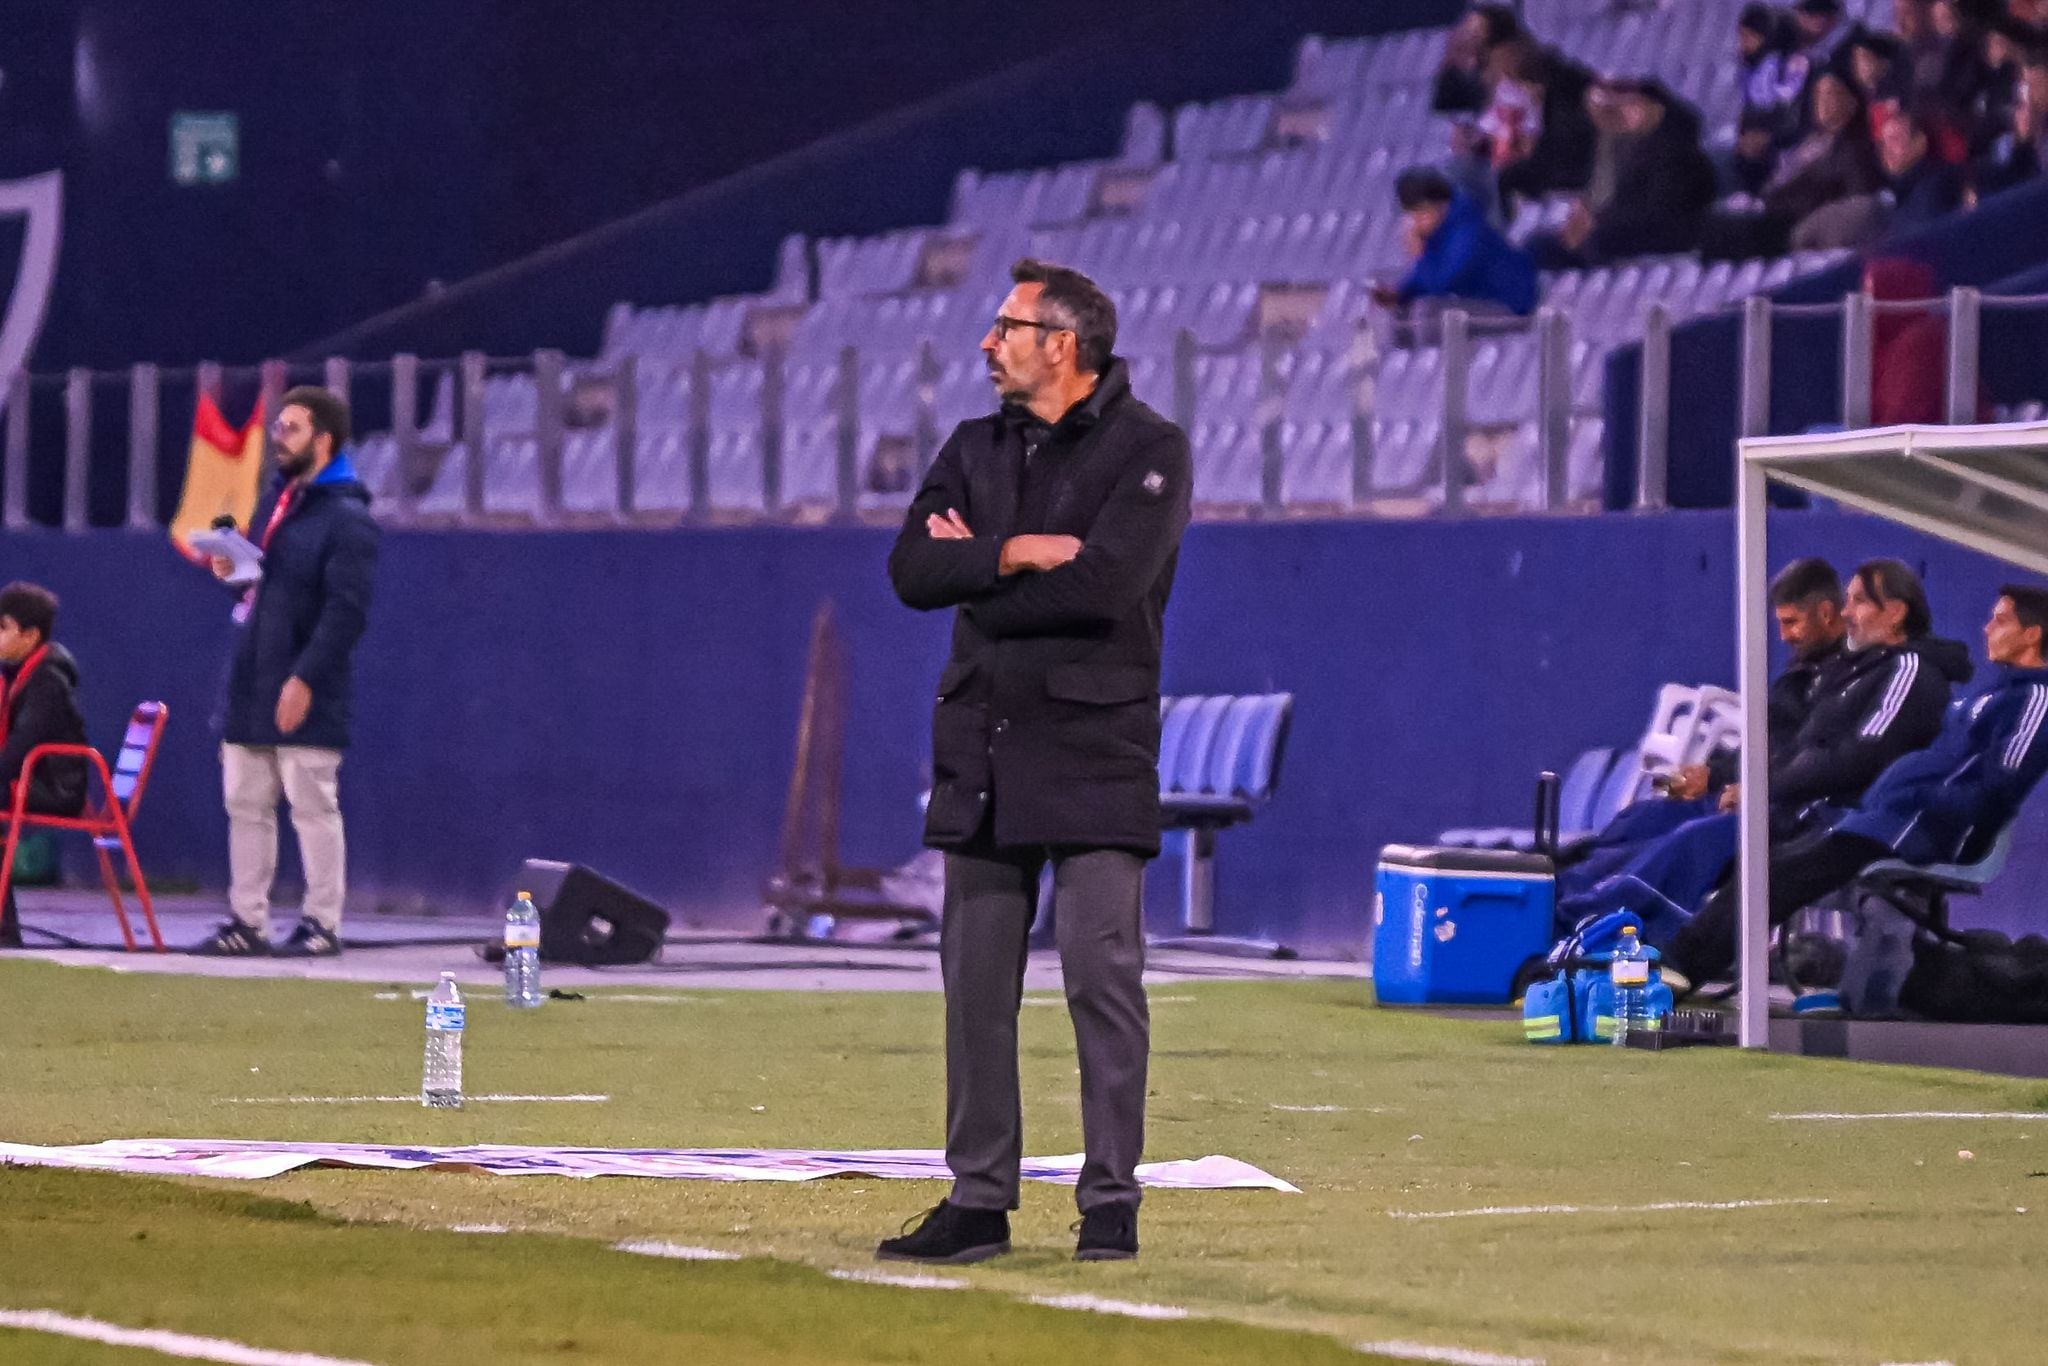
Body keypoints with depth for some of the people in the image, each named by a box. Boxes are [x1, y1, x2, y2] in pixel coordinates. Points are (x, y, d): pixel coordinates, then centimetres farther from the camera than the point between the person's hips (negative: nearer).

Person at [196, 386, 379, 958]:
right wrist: (233, 571, 4)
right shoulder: (276, 502, 17)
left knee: (313, 807, -4)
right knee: (246, 805, 8)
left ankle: (322, 923, 1)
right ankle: (247, 921, 13)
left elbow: (346, 611, -17)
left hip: (304, 695, -8)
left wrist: (305, 679, -23)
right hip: (251, 686, 8)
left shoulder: (347, 519, -10)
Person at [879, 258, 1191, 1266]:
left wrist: (975, 573, -5)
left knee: (1101, 973, -8)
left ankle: (1112, 1200, -2)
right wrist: (1017, 554, -13)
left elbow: (1105, 585, -18)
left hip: (1094, 748, -6)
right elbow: (911, 571, 1)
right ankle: (979, 1201, 10)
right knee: (976, 980, 5)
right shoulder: (975, 449, 14)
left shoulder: (1148, 452, -4)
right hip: (981, 748, 6)